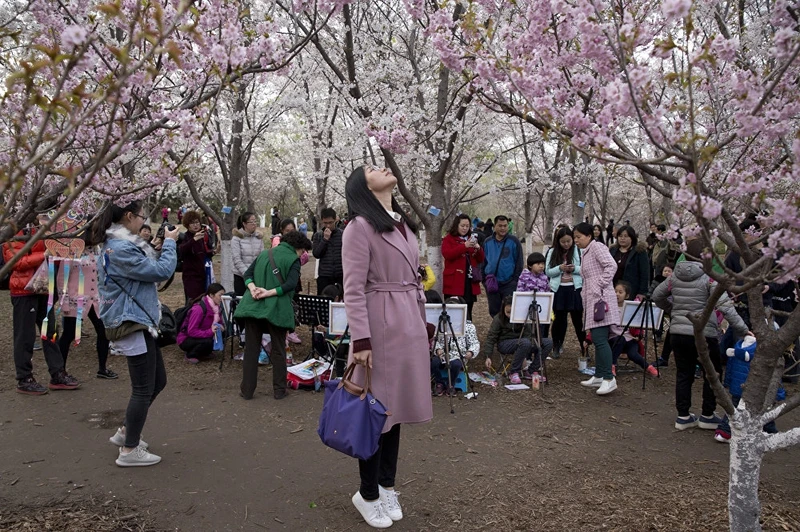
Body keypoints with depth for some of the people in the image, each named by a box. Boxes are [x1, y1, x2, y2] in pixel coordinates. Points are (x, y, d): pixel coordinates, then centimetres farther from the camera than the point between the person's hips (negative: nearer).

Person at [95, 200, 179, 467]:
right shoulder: (120, 248, -20)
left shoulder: (120, 244, 13)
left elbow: (146, 269, 22)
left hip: (138, 321, 11)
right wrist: (169, 242, -6)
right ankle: (129, 450, 10)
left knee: (157, 381, 18)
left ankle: (125, 432, 31)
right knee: (144, 388, -2)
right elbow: (161, 271, -19)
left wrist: (161, 245, 10)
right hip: (131, 324, -11)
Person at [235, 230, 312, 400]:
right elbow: (290, 284, -18)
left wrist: (252, 288, -8)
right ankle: (279, 390, 14)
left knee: (251, 349, 10)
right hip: (276, 309, -4)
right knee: (278, 351, 9)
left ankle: (247, 390, 13)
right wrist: (269, 293, -18)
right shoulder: (293, 259, -3)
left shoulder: (264, 253, 15)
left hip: (253, 306, 4)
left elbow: (247, 273, 8)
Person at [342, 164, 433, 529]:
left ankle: (387, 486, 29)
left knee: (397, 405, 14)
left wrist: (424, 323, 16)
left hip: (410, 324, 7)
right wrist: (361, 339, -18)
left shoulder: (404, 224, 15)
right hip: (381, 326, -7)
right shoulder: (359, 227, -9)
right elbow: (354, 289, -13)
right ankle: (368, 494, 20)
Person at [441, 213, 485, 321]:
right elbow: (447, 254, -16)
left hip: (470, 281, 5)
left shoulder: (471, 239, 18)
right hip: (454, 282, -5)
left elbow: (481, 259, 14)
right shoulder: (448, 239, 2)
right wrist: (464, 246, -24)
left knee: (468, 313, 10)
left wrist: (478, 248, -7)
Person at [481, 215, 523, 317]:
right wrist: (484, 279, 6)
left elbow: (519, 262, -2)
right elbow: (483, 262, 13)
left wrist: (515, 279, -7)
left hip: (509, 284, -3)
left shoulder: (513, 241, -3)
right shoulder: (488, 242, 6)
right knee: (494, 311, 12)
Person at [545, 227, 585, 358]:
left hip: (575, 289, -2)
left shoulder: (579, 251, -2)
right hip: (559, 290, 2)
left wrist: (575, 268, -18)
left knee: (578, 319, 2)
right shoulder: (552, 252, 5)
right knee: (559, 318, 8)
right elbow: (548, 272, 2)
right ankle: (557, 347, 22)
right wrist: (560, 268, -14)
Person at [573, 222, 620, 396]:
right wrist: (585, 293, 17)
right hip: (592, 300, 10)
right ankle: (599, 377, 17)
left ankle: (609, 379, -12)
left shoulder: (596, 246, -6)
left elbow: (611, 265, -20)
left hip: (601, 299, -10)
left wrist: (601, 286, -19)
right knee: (597, 339, 12)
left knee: (599, 339, -14)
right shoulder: (586, 253, 22)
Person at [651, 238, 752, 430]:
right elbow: (725, 306, -17)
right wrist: (743, 330, -13)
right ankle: (707, 416, 21)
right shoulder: (710, 277, -12)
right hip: (704, 334, -5)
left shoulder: (675, 276, 5)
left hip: (678, 333, 5)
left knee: (683, 375, 13)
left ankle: (683, 416, 19)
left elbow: (657, 295, 14)